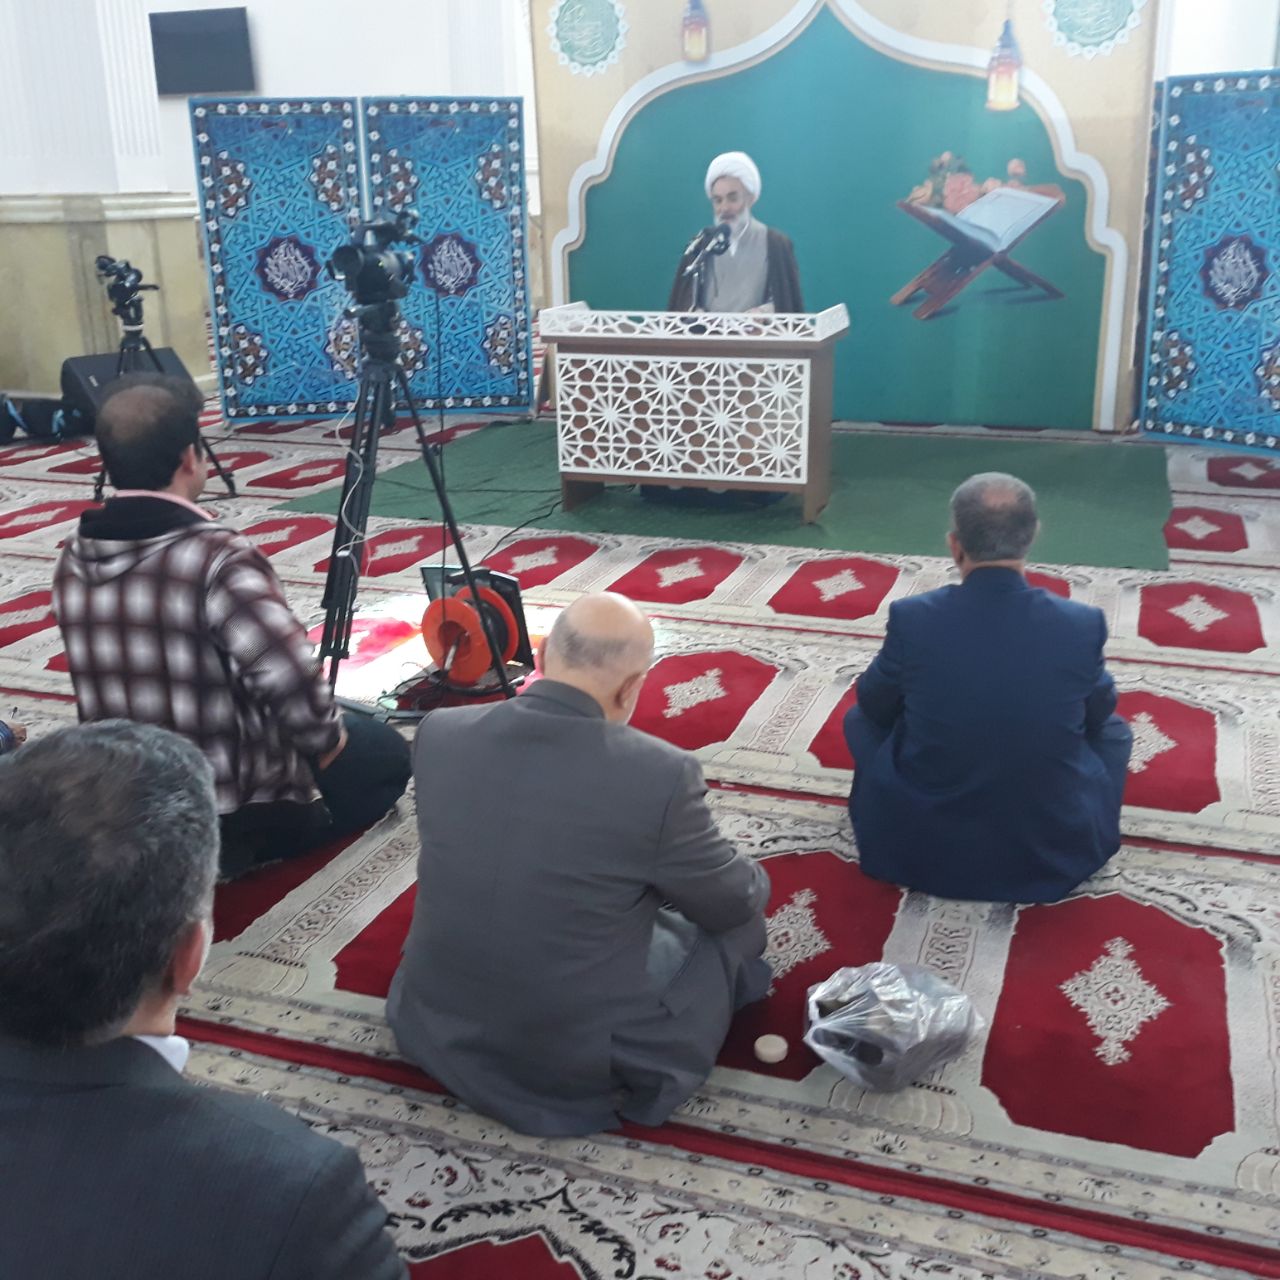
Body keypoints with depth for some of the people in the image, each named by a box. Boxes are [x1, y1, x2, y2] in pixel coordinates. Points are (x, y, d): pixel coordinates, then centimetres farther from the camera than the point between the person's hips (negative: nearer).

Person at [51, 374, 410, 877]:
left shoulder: (73, 561, -3)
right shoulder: (217, 557, -27)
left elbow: (107, 679, 9)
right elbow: (294, 683, -36)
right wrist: (328, 742, -13)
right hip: (231, 807, -8)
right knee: (384, 754, 16)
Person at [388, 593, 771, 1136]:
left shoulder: (438, 733, -9)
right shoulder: (661, 774, -22)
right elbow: (739, 902, -5)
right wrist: (752, 881, 21)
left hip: (434, 1031, 5)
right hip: (583, 1064, -4)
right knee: (737, 917, 15)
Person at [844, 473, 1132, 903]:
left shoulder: (912, 617, -19)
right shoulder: (1083, 624, -17)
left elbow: (874, 705, 1)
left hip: (920, 848, 0)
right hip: (1053, 853, 1)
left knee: (861, 718, 26)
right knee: (1113, 729, 27)